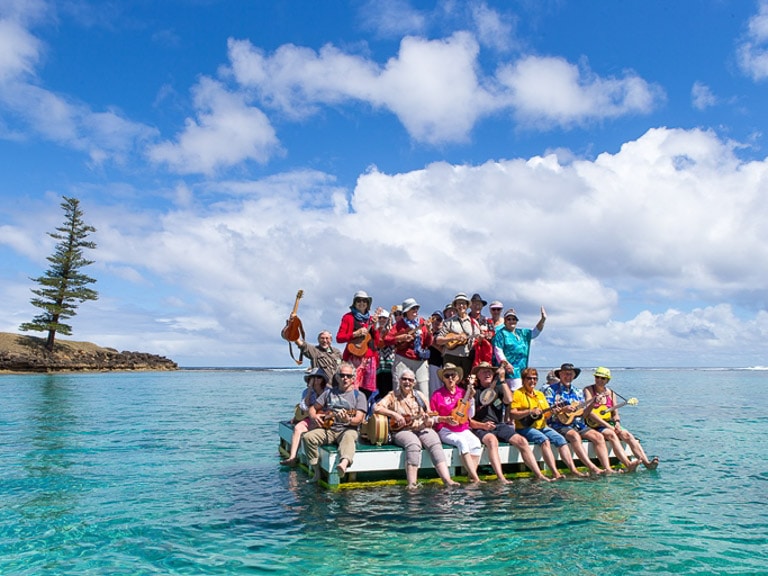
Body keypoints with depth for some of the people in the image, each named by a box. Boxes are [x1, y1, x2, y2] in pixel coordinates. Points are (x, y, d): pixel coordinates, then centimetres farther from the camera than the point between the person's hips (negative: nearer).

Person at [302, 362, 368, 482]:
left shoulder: (359, 396, 6)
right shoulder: (329, 392, 16)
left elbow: (358, 419, -6)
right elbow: (313, 408, 19)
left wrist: (348, 420, -29)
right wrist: (314, 417, -5)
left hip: (347, 430, -3)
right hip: (327, 429, 3)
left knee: (348, 436, -38)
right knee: (308, 437, -24)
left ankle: (343, 464, -65)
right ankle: (317, 471, -17)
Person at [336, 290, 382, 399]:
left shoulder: (371, 318, 18)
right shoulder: (349, 317, 7)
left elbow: (377, 342, 13)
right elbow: (339, 338, -1)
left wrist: (374, 327, 0)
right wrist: (356, 333, -12)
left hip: (370, 358, 5)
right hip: (355, 358, -4)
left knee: (368, 390, 2)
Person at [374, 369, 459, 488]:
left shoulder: (420, 396, 14)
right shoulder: (393, 396, 7)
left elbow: (430, 422, 13)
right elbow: (376, 408, -8)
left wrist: (427, 420, -11)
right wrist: (394, 414, -18)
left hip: (421, 429, 3)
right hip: (402, 431, -3)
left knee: (435, 443, -28)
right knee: (414, 444, -35)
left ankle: (447, 480, -37)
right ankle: (412, 484, -39)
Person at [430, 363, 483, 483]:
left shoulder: (463, 393, 11)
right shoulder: (438, 395, -2)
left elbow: (470, 415, 10)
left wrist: (470, 398, 0)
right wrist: (445, 419, -16)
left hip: (463, 429, 4)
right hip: (446, 431, -4)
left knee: (476, 443, -26)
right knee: (462, 442, -33)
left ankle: (471, 476, -23)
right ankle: (475, 478, -33)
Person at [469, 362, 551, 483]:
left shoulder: (498, 389, 18)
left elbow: (509, 400, -6)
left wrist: (502, 381, -6)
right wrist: (482, 425, -17)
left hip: (500, 425, 4)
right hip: (481, 428, -4)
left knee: (522, 441, -18)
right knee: (492, 440, -37)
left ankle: (539, 475, -18)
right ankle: (501, 478, -44)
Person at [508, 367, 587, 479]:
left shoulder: (540, 394, 19)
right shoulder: (518, 393, -3)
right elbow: (512, 414, -12)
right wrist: (530, 412, -20)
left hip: (542, 426, 7)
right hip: (525, 428, -7)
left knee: (561, 439, -14)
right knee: (544, 440, -31)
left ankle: (573, 469, -15)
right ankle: (555, 473, -36)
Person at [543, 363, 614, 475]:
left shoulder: (578, 392, 19)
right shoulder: (551, 389, 2)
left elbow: (584, 413, 13)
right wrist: (563, 409, -20)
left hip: (578, 425, 6)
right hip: (559, 425, -6)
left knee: (598, 436, -16)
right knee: (575, 436, -34)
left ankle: (607, 469, -23)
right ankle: (593, 468, -38)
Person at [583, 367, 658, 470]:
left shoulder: (611, 393, 16)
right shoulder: (588, 390, -1)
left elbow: (615, 413, 14)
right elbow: (589, 412, -12)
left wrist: (617, 423, -10)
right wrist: (608, 426, -18)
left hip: (610, 424, 5)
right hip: (594, 426, -5)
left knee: (626, 434, -22)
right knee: (611, 434, -32)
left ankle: (647, 462, -34)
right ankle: (628, 465, -47)